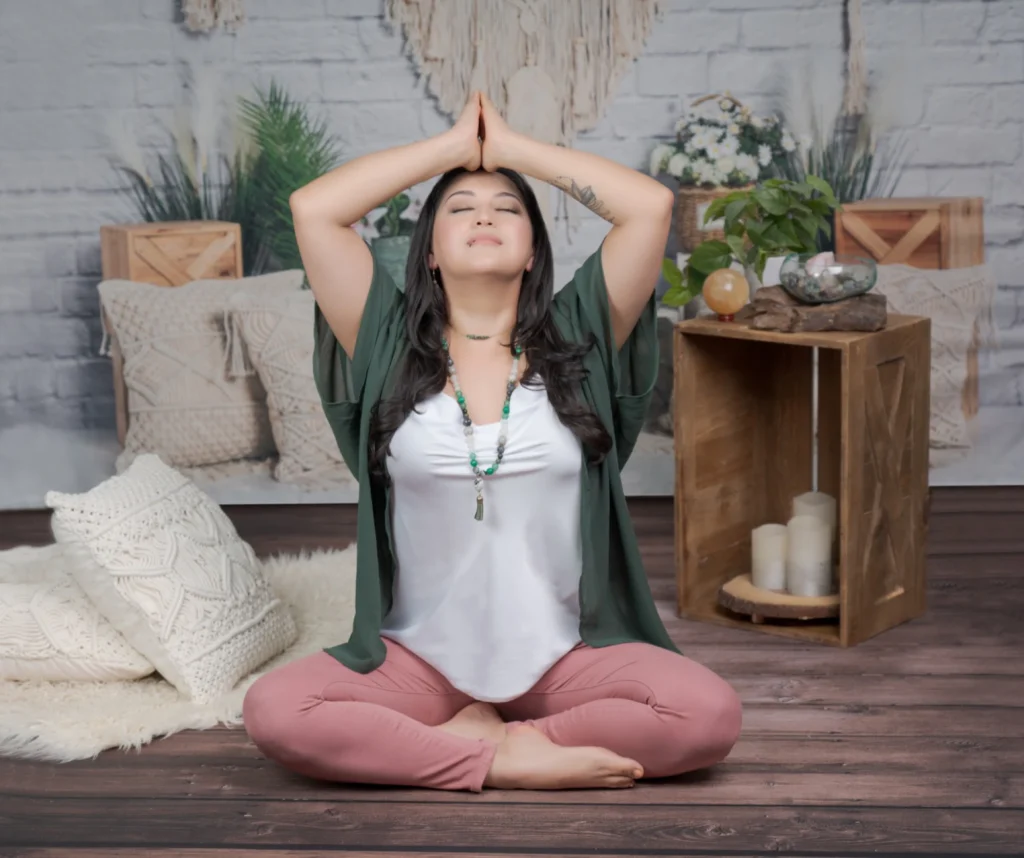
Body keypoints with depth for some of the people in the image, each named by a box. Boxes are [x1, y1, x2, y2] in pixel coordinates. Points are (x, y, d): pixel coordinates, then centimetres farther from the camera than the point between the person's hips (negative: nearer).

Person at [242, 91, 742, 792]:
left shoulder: (578, 339, 4)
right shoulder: (389, 346, 3)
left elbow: (652, 206, -7)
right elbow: (312, 209, -6)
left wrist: (512, 146, 3)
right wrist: (455, 145, 4)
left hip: (567, 652, 0)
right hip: (419, 654, 0)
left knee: (712, 714, -26)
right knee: (273, 710, -26)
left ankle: (475, 736, -10)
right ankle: (510, 761, -15)